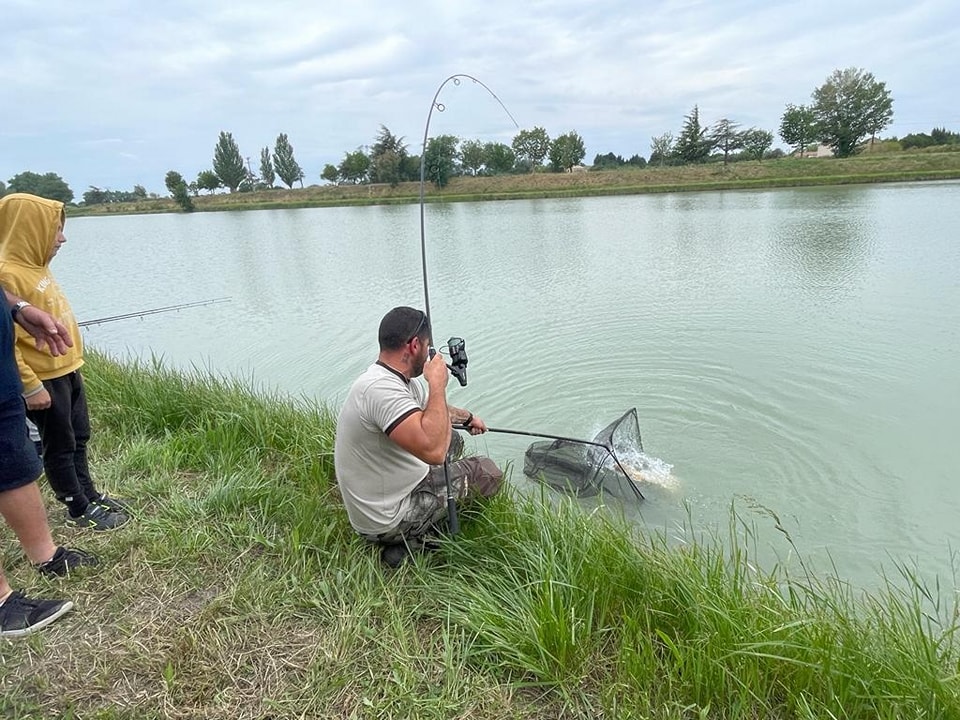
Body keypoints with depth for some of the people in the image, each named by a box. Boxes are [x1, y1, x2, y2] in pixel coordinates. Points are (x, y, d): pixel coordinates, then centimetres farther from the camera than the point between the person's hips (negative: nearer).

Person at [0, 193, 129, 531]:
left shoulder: (34, 266, 7)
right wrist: (30, 387, -20)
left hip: (67, 371, 8)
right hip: (44, 380, -8)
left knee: (78, 438, 18)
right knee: (60, 446, 6)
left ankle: (89, 494, 33)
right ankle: (79, 509, 21)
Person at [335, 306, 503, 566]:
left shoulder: (392, 378, 1)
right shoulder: (381, 388, -31)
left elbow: (428, 408, 24)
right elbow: (434, 451, -42)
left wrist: (466, 417, 35)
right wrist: (438, 384, -30)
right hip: (386, 521, -10)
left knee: (453, 438, 23)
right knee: (488, 472, -3)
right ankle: (413, 538, 4)